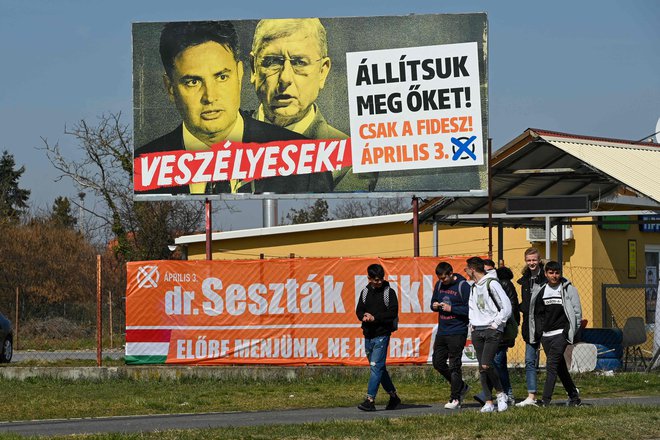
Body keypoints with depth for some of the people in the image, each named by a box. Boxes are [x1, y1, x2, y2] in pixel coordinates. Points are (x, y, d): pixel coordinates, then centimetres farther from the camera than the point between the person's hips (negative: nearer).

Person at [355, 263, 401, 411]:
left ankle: (370, 400, -18)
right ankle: (393, 396, 25)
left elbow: (393, 313, -10)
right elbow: (359, 310, 10)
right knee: (379, 368, 13)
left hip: (382, 335, -6)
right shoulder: (365, 292, 11)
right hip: (368, 335, 6)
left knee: (376, 366, -14)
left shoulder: (389, 292, -4)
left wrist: (375, 317, -17)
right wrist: (364, 316, -12)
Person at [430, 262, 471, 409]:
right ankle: (461, 387, 26)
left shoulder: (463, 286, -11)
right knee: (438, 362, 9)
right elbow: (433, 302, 20)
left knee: (454, 365, -5)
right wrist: (435, 306, -3)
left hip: (457, 332, -8)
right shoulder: (439, 285, 9)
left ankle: (455, 399, 3)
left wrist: (451, 308, -18)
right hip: (442, 331, 8)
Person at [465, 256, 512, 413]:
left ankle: (500, 393, 1)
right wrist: (472, 323, 14)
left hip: (492, 331, -8)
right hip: (477, 331, 8)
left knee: (486, 365, -18)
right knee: (482, 368, 1)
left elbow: (506, 307, -13)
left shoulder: (492, 283, -9)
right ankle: (488, 402, 2)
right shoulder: (473, 287, 16)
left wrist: (495, 324, -11)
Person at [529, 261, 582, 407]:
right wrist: (539, 331, 8)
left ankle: (545, 400, -20)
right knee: (560, 367, 11)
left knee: (552, 365, -15)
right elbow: (538, 312, 18)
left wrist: (572, 331, -5)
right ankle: (574, 397, 22)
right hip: (546, 335, 6)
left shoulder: (568, 289, -2)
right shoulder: (542, 291, 10)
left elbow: (577, 311, 0)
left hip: (561, 333, -5)